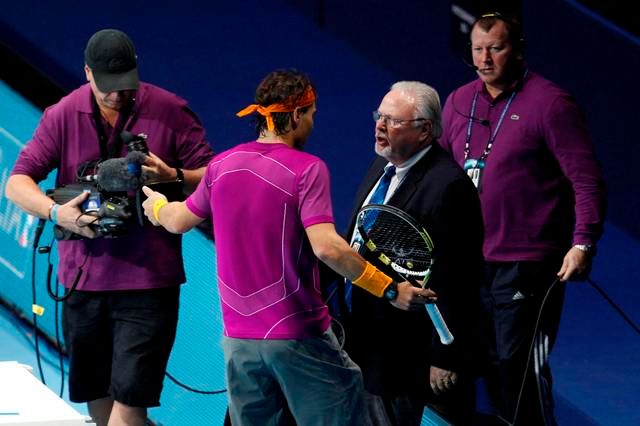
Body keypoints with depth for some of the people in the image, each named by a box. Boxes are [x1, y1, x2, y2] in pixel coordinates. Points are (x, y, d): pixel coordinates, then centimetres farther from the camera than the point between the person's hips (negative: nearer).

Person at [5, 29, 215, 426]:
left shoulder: (171, 111, -3)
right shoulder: (63, 116, 2)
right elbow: (17, 182, 0)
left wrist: (174, 177, -21)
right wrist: (56, 212, -20)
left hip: (148, 279, -3)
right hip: (83, 278, 4)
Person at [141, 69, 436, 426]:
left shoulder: (222, 165, 4)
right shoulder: (307, 169, -13)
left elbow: (180, 221, 21)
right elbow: (326, 247, -24)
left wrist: (156, 205, 43)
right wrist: (388, 289, -19)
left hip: (238, 339, 6)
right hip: (299, 336, -6)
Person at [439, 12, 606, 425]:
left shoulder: (551, 103, -10)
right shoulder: (459, 102, 10)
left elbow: (588, 181, -12)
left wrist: (583, 243, -22)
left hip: (525, 266, -6)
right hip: (470, 262, 6)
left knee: (517, 368, -6)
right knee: (487, 365, 11)